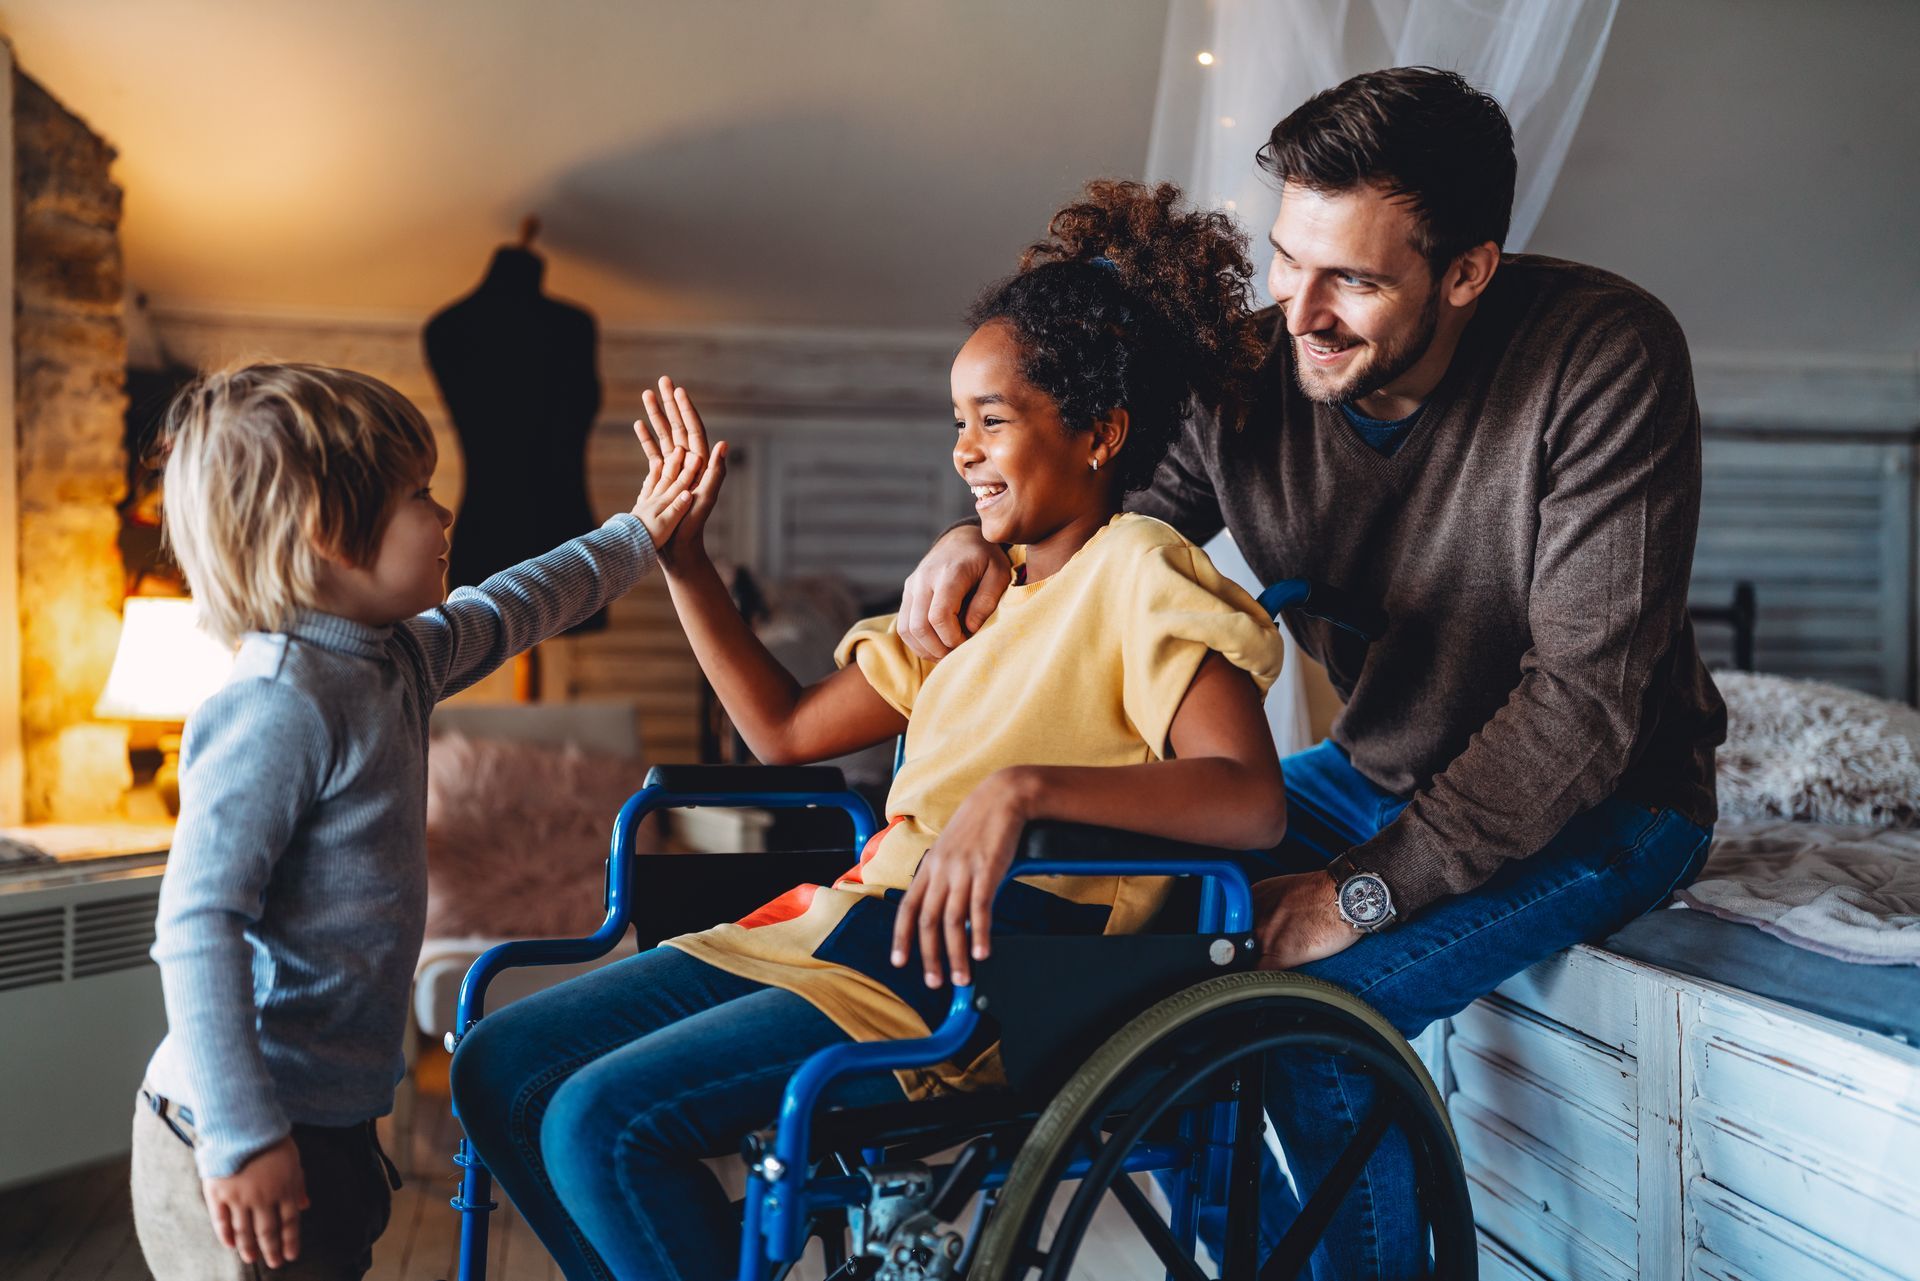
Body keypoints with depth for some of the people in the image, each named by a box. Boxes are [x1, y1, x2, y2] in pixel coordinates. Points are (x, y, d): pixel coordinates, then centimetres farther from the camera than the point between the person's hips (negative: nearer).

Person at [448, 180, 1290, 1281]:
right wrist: (681, 559, 16)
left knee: (603, 1122, -22)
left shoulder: (1138, 575, -6)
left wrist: (1023, 787, -34)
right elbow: (786, 732, 21)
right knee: (501, 1068, 4)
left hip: (985, 968, -9)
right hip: (856, 919, 9)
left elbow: (1252, 799, -23)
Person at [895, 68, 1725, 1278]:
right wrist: (988, 535, -22)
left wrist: (1364, 892, -28)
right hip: (1377, 769, 6)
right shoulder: (1249, 374, -13)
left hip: (1602, 801, -5)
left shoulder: (1604, 356, -26)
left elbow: (1582, 698, -28)